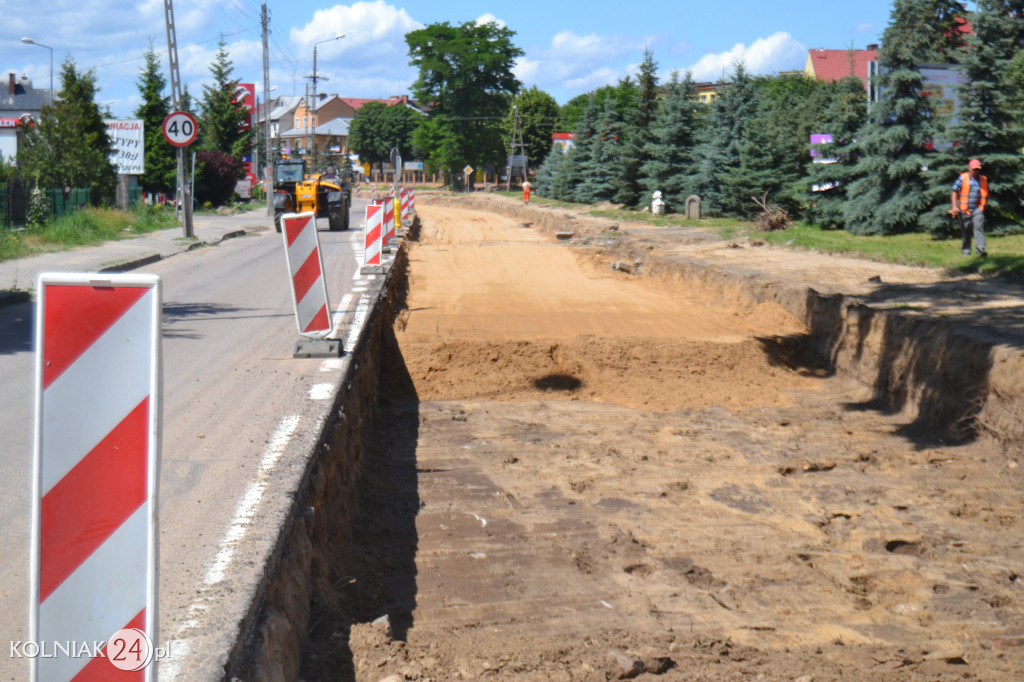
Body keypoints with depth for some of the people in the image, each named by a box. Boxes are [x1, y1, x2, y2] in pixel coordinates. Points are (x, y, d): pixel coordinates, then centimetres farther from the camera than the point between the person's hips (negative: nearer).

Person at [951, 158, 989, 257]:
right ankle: (966, 250, 19)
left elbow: (986, 194, 21)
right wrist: (954, 206, -9)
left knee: (979, 226, -15)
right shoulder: (962, 178, -1)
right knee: (965, 230, 5)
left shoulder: (983, 180, 8)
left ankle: (980, 249, -20)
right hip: (964, 210, -1)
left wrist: (983, 206, 13)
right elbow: (954, 192, 0)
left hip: (977, 209, 1)